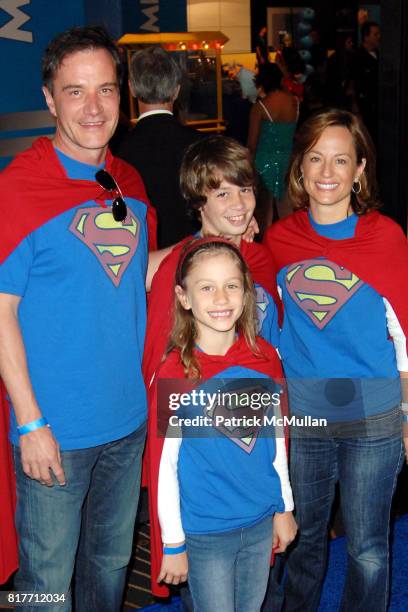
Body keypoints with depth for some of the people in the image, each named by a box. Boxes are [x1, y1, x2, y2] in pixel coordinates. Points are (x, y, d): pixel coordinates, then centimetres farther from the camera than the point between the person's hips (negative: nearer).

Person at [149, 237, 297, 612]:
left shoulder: (266, 358, -4)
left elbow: (275, 439, 7)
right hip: (205, 531, -4)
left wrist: (284, 508, 12)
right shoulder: (175, 374, -16)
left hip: (261, 522, 4)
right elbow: (164, 464, -11)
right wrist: (173, 543, -7)